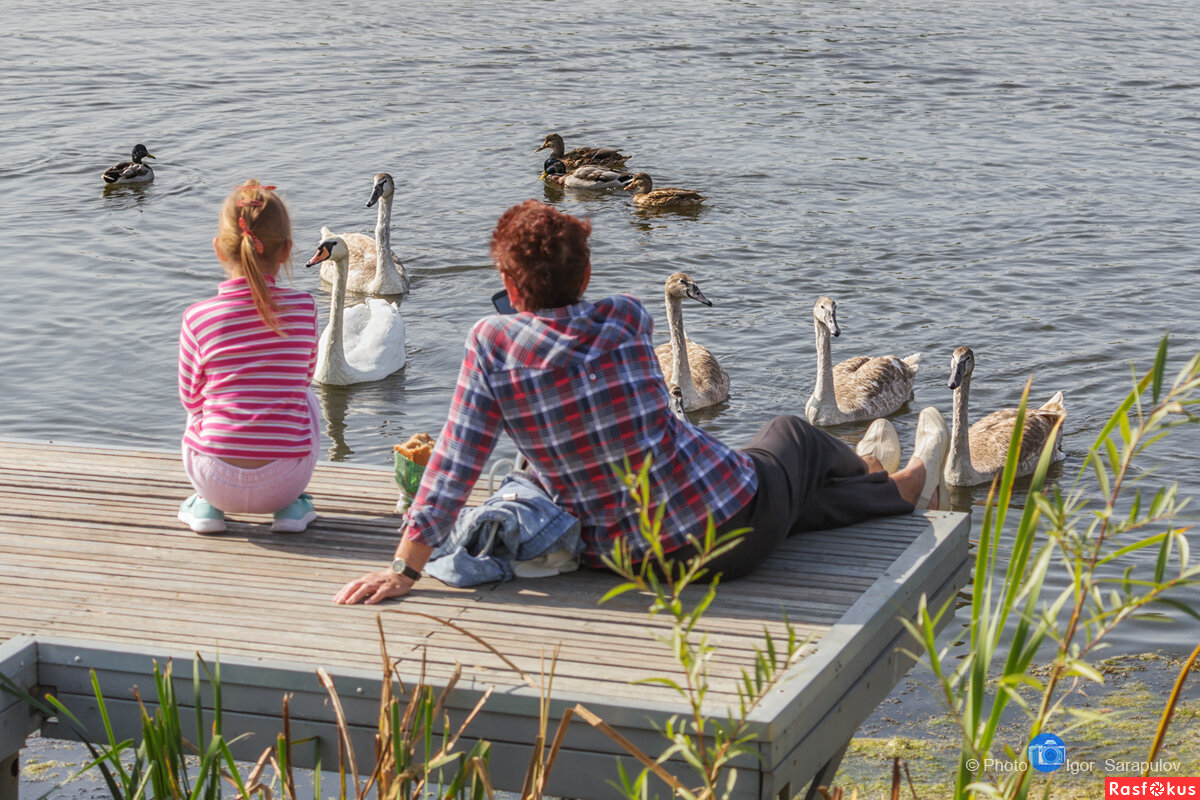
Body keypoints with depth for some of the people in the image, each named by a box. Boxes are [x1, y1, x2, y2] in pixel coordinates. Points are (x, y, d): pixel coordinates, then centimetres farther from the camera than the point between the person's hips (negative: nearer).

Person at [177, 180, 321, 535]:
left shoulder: (198, 317, -8)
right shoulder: (303, 307, -5)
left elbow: (190, 398, 6)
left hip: (216, 478, 0)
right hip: (283, 479, 0)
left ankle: (208, 504, 20)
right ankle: (288, 505, 21)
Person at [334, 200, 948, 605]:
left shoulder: (493, 344, -14)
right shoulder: (627, 319, -10)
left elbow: (455, 464, -15)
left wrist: (405, 567, -10)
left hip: (638, 561, 2)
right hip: (735, 528, -2)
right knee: (793, 435, 33)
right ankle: (903, 489, 61)